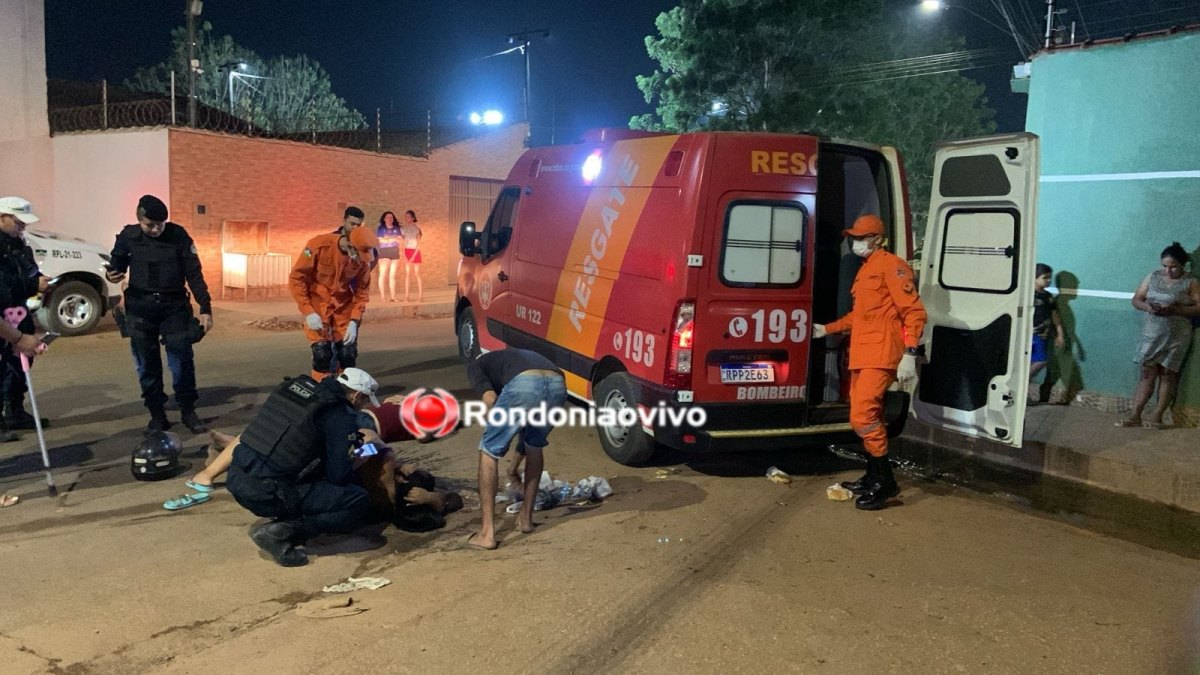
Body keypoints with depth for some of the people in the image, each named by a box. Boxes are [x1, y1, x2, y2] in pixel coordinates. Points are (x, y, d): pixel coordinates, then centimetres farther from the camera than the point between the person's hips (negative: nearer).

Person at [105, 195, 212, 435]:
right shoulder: (128, 237, -1)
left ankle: (188, 411, 9)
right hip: (140, 310, 1)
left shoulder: (178, 235, -5)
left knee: (182, 361, -3)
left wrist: (205, 308, -8)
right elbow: (118, 264, 15)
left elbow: (194, 274, -3)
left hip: (175, 307, -1)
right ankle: (157, 414, 15)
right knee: (147, 365, 5)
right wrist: (112, 274, -10)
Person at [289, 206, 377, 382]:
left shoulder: (363, 256, -12)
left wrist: (354, 320, -9)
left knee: (348, 353, 1)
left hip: (344, 306, 3)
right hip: (317, 305, -3)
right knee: (322, 353, -11)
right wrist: (308, 312, -18)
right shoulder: (319, 245, -22)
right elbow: (296, 278, -14)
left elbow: (362, 290, 0)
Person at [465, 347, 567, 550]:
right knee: (534, 447, 33)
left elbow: (490, 398, 7)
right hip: (557, 385, 6)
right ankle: (526, 517, 37)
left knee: (489, 452, 14)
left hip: (524, 384, -5)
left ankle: (487, 532, 12)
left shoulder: (476, 365, 31)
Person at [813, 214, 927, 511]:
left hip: (881, 355, -10)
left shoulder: (891, 265, -8)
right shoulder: (865, 270, 21)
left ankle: (885, 483, -7)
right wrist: (827, 329, 28)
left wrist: (909, 354, -22)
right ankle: (873, 477, 25)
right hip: (862, 355, 10)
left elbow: (914, 311, -14)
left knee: (863, 416, -16)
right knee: (868, 416, 14)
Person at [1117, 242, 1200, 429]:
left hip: (1177, 336, -2)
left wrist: (1174, 310, -21)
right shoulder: (1153, 277, 6)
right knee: (1147, 373, -1)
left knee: (1168, 374, 2)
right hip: (1151, 333, 2)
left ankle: (1157, 416, 6)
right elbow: (1136, 299, 8)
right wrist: (1147, 307, -14)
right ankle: (1135, 416, -2)